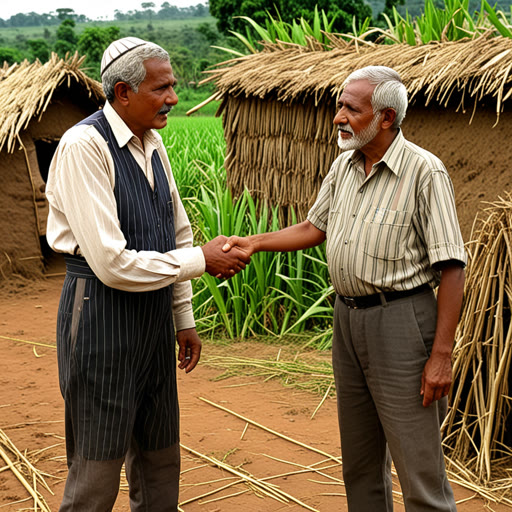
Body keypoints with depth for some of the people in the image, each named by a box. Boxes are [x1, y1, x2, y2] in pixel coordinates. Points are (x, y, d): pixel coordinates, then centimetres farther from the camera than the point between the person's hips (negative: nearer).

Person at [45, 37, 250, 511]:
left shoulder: (152, 144, 7)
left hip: (153, 314, 8)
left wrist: (184, 320, 16)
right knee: (97, 469, 3)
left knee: (160, 458, 18)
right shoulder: (83, 147, -18)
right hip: (101, 311, -8)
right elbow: (112, 263, -22)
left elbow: (177, 235, 16)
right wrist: (202, 260, -15)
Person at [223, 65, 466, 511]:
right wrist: (253, 243, 6)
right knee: (360, 464, 19)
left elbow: (451, 267, -16)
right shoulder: (344, 165, 8)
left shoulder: (424, 172, -14)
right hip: (347, 318, 7)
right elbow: (314, 228, 20)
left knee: (419, 469, -2)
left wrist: (441, 353, -19)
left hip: (401, 321, -7)